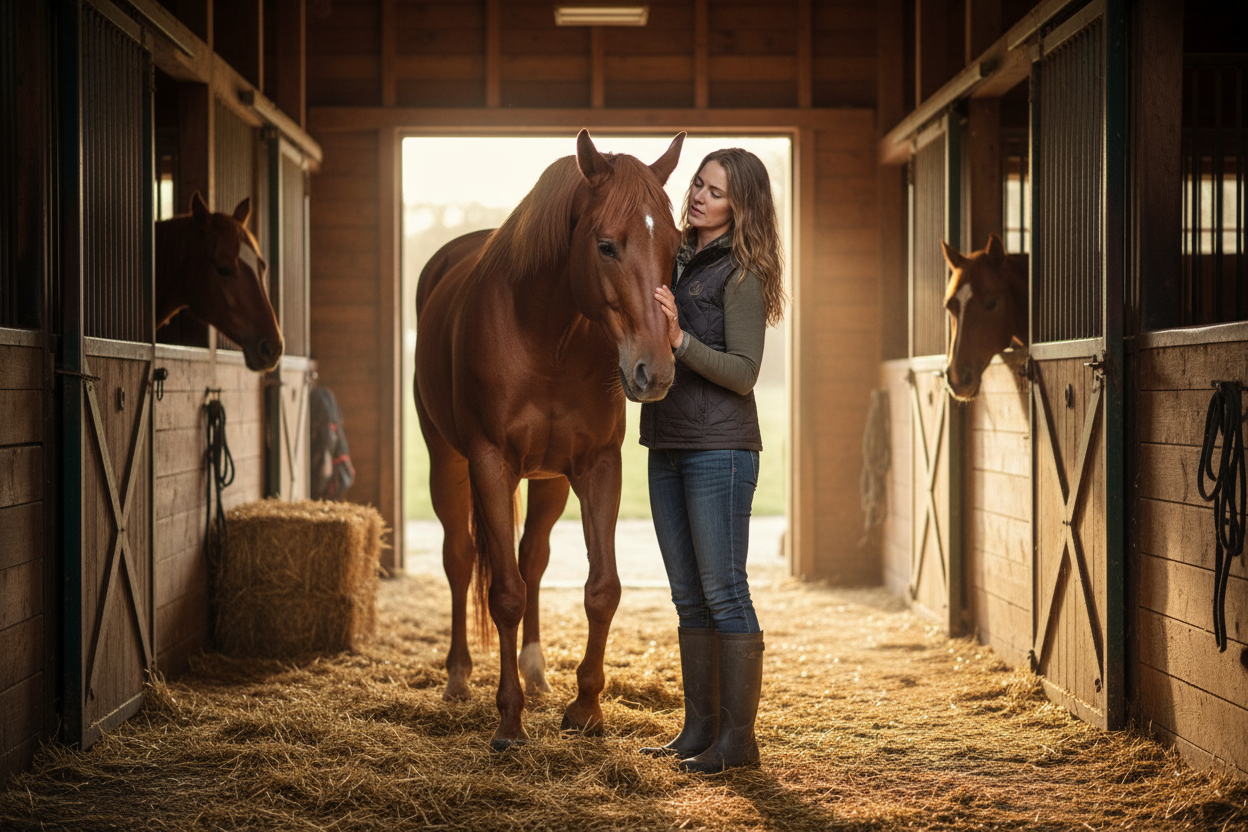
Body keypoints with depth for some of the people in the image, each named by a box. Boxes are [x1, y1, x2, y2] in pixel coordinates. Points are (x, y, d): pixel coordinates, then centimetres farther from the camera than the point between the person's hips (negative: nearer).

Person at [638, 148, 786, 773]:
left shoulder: (741, 274, -9)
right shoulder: (674, 259, 13)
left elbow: (743, 372, -15)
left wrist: (680, 339, -24)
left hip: (720, 446, -8)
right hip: (667, 446, 8)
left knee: (723, 592, -5)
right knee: (689, 598, 12)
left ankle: (739, 739, 0)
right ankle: (699, 730, 19)